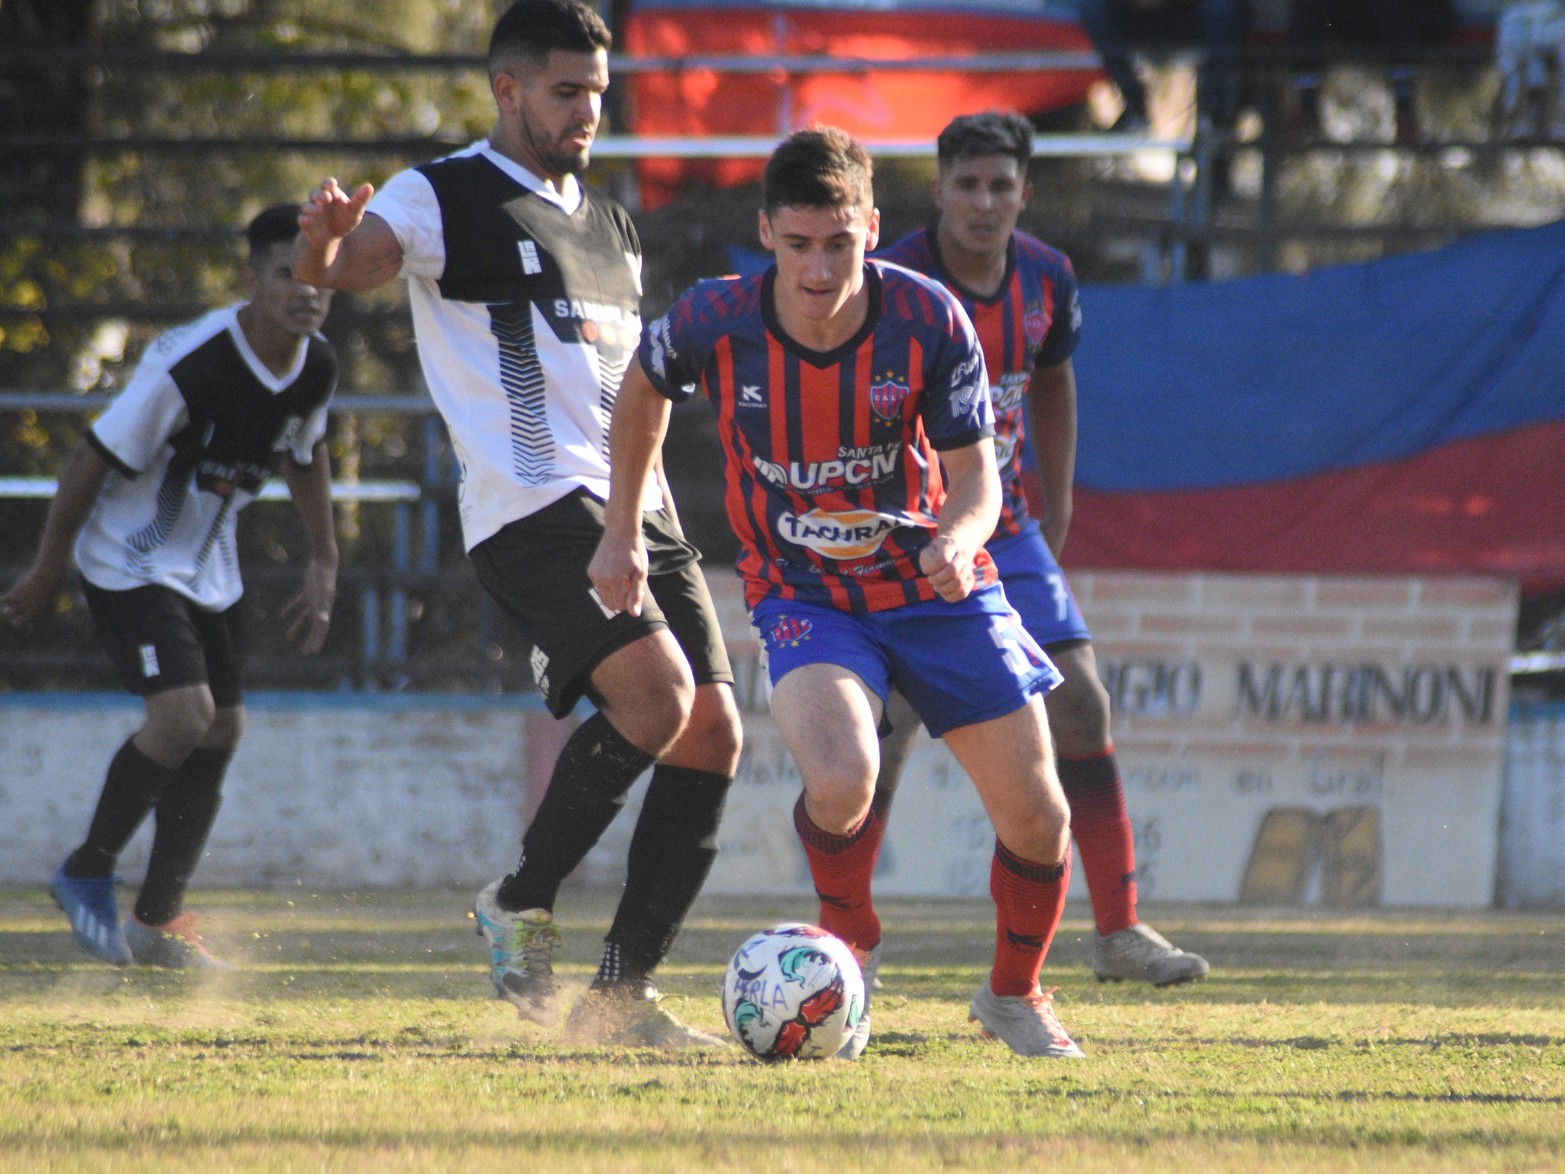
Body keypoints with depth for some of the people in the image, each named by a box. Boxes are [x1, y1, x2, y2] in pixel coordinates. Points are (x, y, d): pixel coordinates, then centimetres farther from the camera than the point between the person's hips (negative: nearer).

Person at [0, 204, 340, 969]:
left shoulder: (317, 369, -7)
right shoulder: (189, 365, -30)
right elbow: (94, 460, -20)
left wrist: (324, 563, 15)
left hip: (208, 566, 8)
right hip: (129, 559, -8)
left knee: (221, 728, 4)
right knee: (182, 716, -21)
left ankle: (158, 919, 16)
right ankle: (88, 872, 1)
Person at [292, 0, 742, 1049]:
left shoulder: (610, 226, 24)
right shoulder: (446, 198, 1)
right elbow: (340, 268, -17)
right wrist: (325, 242, -41)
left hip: (636, 512, 8)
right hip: (535, 509, -8)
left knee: (713, 731, -2)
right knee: (656, 697, -24)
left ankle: (621, 995, 4)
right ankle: (522, 906, -5)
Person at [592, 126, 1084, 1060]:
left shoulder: (929, 321, -19)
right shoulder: (716, 324, -18)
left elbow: (976, 476, -12)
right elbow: (645, 389, 6)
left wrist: (959, 539, -35)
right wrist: (623, 531, 11)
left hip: (934, 586, 1)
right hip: (804, 595, -1)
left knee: (1037, 817, -1)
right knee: (842, 782, -30)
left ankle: (1016, 995, 29)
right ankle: (850, 945, 2)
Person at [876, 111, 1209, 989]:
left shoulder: (1047, 279, 0)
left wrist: (1055, 507, 19)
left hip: (1005, 532, 5)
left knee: (1082, 709, -3)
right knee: (883, 738, -10)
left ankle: (1119, 931, 3)